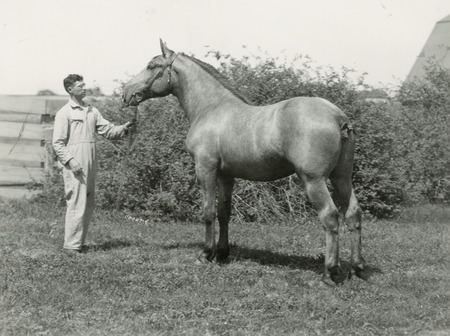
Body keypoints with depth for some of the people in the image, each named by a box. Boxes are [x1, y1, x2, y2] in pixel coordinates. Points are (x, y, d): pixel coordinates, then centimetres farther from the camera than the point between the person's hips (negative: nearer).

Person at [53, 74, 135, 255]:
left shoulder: (92, 111, 16)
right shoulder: (64, 113, -3)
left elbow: (108, 130, 13)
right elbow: (58, 143, -6)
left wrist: (124, 128, -5)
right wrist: (70, 160, -17)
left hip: (90, 166, 7)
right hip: (75, 167, -7)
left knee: (88, 206, 10)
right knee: (77, 204, -9)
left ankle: (79, 243, 19)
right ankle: (71, 245, -4)